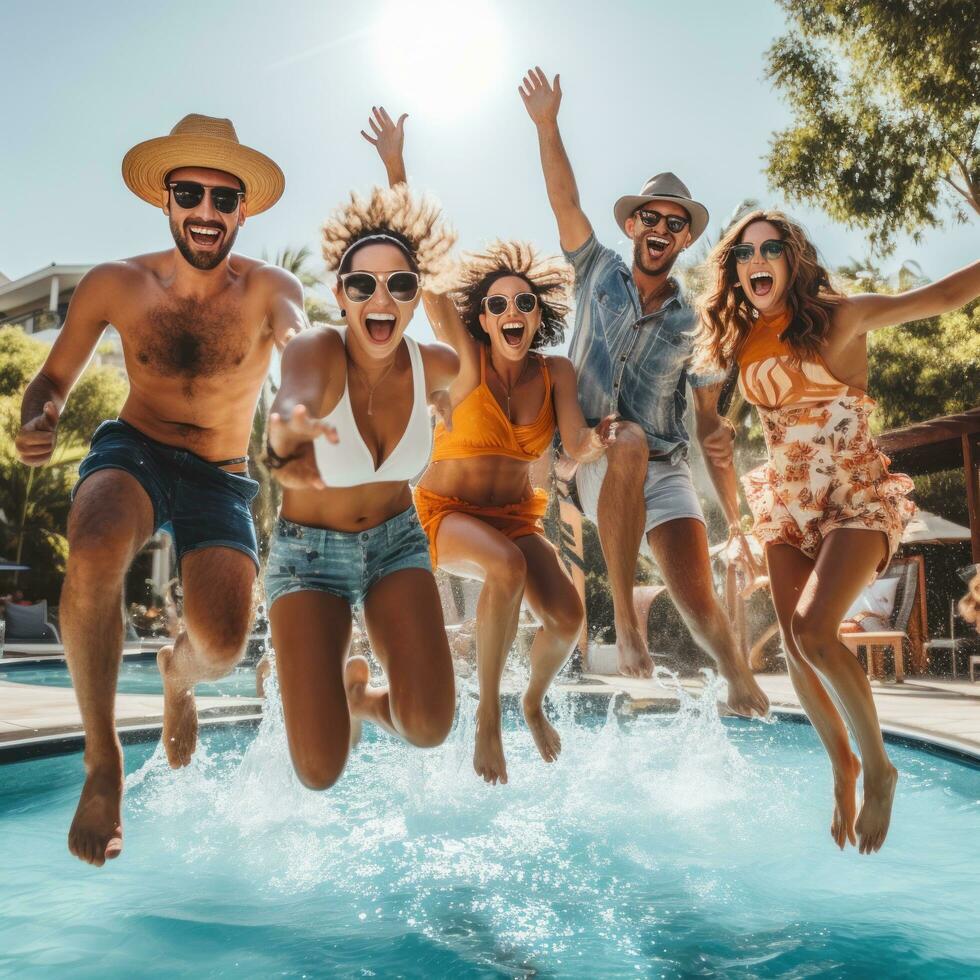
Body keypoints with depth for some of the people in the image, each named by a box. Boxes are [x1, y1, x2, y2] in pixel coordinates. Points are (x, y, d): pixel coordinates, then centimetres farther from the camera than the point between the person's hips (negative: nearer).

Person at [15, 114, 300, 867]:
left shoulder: (268, 291, -9)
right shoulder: (117, 286, -3)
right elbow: (55, 379, 9)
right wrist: (37, 424, -15)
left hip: (220, 480, 0)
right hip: (133, 452, 0)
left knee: (224, 645, -20)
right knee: (94, 552, -36)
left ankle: (178, 676, 25)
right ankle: (103, 761, -15)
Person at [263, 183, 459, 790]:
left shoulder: (438, 365, -14)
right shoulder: (316, 351, -27)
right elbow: (292, 398, -53)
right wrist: (288, 436, -74)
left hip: (397, 541, 3)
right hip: (309, 551, -2)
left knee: (429, 728, -21)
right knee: (320, 771, -12)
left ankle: (366, 699, 15)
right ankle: (338, 682, 23)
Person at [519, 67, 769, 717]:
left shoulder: (695, 322, 10)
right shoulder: (599, 273, 12)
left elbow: (713, 427, 9)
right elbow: (566, 200, 0)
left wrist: (736, 516, 7)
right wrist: (547, 124, -12)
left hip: (666, 472, 1)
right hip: (596, 463, -1)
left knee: (700, 602, -12)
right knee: (628, 442, -37)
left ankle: (743, 684, 21)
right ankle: (625, 615, -28)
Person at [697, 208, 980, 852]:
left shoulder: (840, 316, -9)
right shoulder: (741, 340, 6)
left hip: (857, 495, -5)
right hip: (786, 503, 5)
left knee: (814, 630, -23)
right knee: (795, 648, 1)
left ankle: (878, 767, 0)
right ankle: (842, 764, 25)